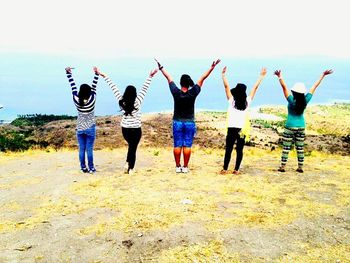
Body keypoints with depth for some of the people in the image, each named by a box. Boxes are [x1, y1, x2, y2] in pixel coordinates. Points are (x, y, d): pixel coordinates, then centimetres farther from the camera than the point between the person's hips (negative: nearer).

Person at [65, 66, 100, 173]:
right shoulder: (92, 100, -16)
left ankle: (83, 168, 15)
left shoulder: (76, 100, -11)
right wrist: (96, 73, -3)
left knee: (81, 149, 9)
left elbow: (73, 86, -2)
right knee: (89, 149, 2)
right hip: (90, 128, -2)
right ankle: (91, 168, 8)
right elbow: (94, 87, -7)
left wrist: (68, 73, 8)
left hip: (80, 129, 2)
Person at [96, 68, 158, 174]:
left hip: (125, 129, 4)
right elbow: (144, 88, -13)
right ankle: (131, 169, 7)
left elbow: (114, 88, -1)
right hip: (136, 129, -4)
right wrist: (150, 77, -11)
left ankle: (127, 163, 13)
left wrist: (104, 76, 5)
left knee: (131, 146, 23)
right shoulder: (137, 101, -13)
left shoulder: (121, 101, -6)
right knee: (133, 148, 5)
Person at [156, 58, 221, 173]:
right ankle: (185, 167, 7)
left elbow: (169, 78, 1)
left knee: (177, 145, 6)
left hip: (177, 122, 1)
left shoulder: (176, 92, -11)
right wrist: (212, 67, -2)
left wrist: (161, 68, 9)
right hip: (189, 123, 0)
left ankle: (178, 166, 11)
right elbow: (202, 78, -6)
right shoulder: (193, 93, -11)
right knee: (187, 145, 4)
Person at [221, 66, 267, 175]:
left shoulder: (232, 100, -4)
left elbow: (226, 86, -2)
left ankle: (225, 169, 3)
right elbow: (255, 88, 8)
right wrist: (261, 76, 16)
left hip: (232, 128, -1)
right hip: (243, 129, 1)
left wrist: (223, 74, 3)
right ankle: (236, 169, 8)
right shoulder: (247, 101, 0)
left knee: (228, 149, 3)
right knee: (239, 150, 6)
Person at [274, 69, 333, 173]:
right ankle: (300, 167, 16)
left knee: (286, 147, 2)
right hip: (301, 127, 4)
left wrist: (280, 77, -26)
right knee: (300, 148, 11)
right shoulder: (305, 100, -8)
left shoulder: (292, 101, -18)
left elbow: (284, 87, -24)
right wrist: (323, 75, 7)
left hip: (290, 127, -4)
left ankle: (282, 166, 4)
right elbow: (314, 86, 0)